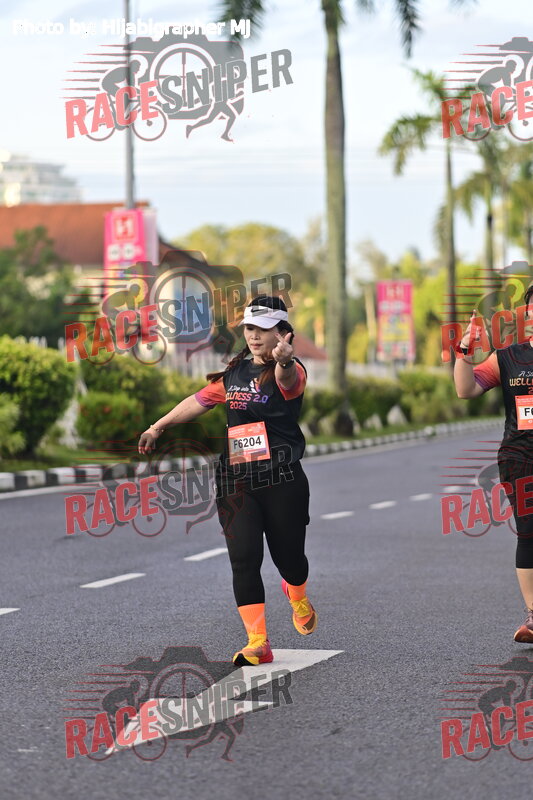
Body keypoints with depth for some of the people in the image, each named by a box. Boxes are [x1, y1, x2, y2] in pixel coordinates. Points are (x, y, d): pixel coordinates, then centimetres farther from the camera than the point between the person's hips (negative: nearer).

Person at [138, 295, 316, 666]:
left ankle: (299, 599, 44)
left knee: (288, 555, 7)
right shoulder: (235, 373, 14)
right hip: (236, 481, 4)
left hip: (282, 481, -4)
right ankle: (258, 643, -10)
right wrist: (159, 426, 27)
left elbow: (287, 379, -30)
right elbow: (201, 400, 25)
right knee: (243, 559, -10)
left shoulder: (291, 372, -5)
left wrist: (284, 359, -53)